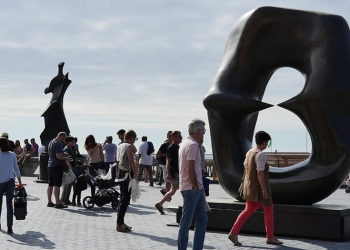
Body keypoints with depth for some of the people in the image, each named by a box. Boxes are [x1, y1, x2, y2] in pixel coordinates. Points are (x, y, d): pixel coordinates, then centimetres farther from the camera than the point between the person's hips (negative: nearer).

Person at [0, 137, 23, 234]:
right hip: (10, 182, 2)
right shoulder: (12, 155, -1)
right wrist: (20, 182, 10)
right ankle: (9, 227, -3)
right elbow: (16, 169, 3)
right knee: (9, 204, 1)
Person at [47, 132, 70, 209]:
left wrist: (63, 156, 21)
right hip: (57, 166, -10)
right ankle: (57, 203, -9)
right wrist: (65, 158, -8)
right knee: (57, 185, -8)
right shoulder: (58, 143, -15)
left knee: (50, 184, 13)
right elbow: (58, 156, -24)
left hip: (50, 165, 10)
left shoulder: (51, 142, 16)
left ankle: (49, 202, 18)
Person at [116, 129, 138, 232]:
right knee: (125, 199, -7)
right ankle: (119, 224, -8)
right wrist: (136, 174, -14)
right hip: (127, 175, -9)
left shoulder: (120, 146, 16)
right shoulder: (129, 146, -10)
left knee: (123, 199, 15)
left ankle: (120, 222, 18)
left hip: (120, 174, 9)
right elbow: (131, 162, -17)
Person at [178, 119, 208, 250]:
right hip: (192, 188, -10)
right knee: (186, 222, -1)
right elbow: (191, 169, -21)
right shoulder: (193, 145, -16)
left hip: (195, 189, 10)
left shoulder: (186, 143, 15)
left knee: (202, 219, 12)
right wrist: (196, 186, -12)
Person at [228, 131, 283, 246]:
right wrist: (264, 190, -21)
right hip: (260, 187, -8)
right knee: (268, 209, 9)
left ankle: (234, 233, 2)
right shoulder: (261, 155, -20)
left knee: (248, 210, 12)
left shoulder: (249, 153, 8)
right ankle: (270, 237, 19)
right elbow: (260, 173, -24)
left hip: (250, 186, 8)